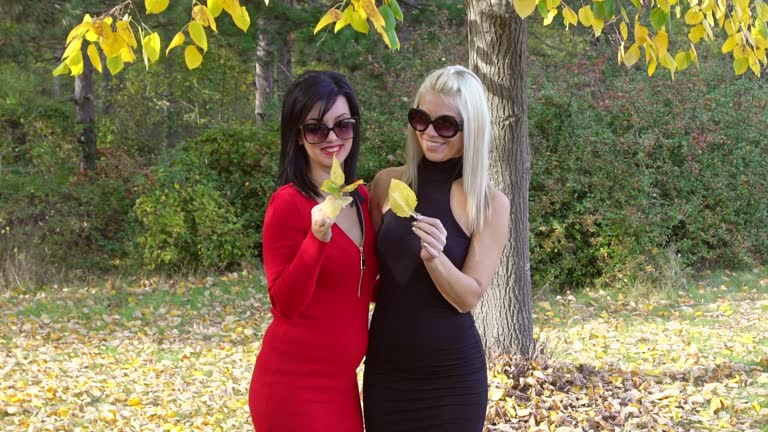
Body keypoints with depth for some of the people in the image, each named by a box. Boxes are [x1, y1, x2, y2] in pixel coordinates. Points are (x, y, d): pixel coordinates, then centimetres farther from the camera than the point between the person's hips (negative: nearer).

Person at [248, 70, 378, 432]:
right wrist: (317, 238, -29)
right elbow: (286, 304, -17)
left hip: (341, 383, 7)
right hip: (295, 386, -7)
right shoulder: (289, 203, -14)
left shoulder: (361, 199, 8)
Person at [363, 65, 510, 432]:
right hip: (385, 366, 3)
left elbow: (468, 297, -12)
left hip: (452, 374, -3)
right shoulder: (387, 184, 1)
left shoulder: (490, 203, -7)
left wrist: (435, 257, -28)